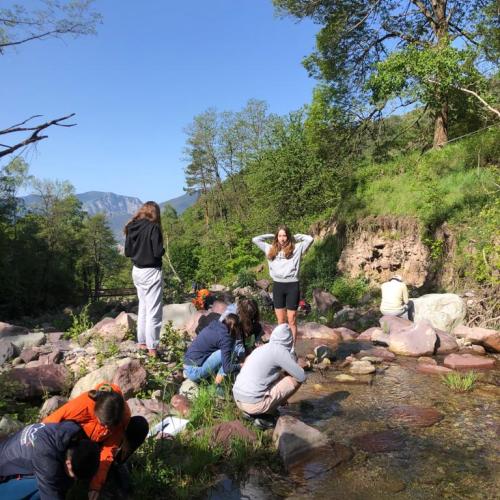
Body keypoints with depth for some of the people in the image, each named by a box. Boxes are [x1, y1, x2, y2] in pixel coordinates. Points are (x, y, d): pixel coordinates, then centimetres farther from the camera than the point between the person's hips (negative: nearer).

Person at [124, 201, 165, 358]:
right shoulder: (153, 227, -14)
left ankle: (142, 342, 27)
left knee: (143, 307, 19)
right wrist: (162, 250, 1)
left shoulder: (132, 228, 5)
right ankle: (151, 348, 4)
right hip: (151, 272, -7)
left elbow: (127, 252, 9)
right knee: (153, 311, 0)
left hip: (137, 271, 7)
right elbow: (158, 252, -19)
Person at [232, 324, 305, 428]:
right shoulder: (280, 351, -8)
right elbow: (302, 376, -7)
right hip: (254, 403, -8)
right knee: (296, 379, 1)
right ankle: (264, 415, 1)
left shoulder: (262, 348, 15)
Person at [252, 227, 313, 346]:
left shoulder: (296, 249, 2)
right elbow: (255, 239, 14)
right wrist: (271, 236, 15)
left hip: (292, 286, -3)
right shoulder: (270, 249, 10)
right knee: (281, 321, 10)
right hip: (277, 286, 3)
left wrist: (295, 237, 6)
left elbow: (309, 239, -6)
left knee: (291, 321, 2)